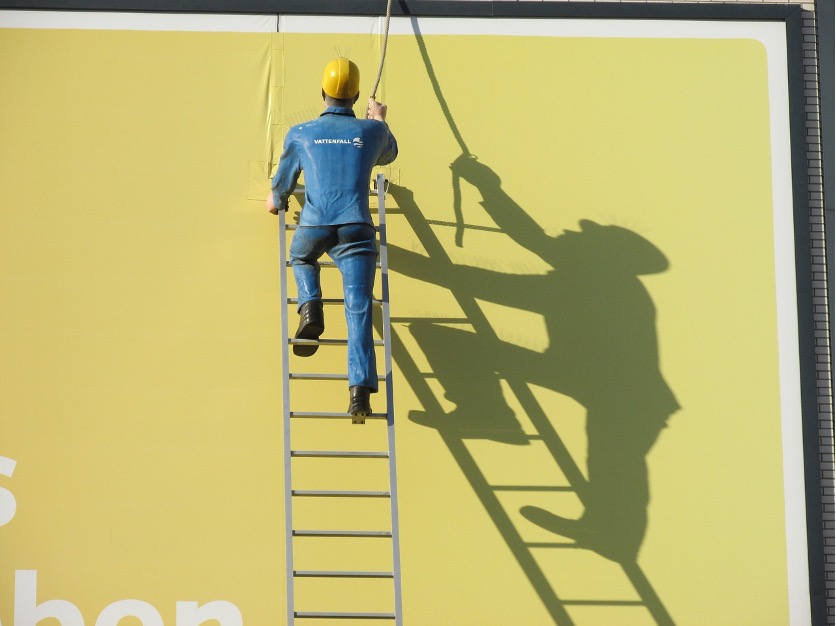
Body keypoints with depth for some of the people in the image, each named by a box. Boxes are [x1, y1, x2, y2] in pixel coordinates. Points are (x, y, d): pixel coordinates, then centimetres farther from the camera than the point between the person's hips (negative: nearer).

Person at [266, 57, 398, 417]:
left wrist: (276, 203, 52)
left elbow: (282, 183, 29)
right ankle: (360, 389, -20)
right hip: (356, 228, -1)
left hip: (314, 225, 1)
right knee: (358, 310, -5)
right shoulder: (371, 131, 14)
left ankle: (310, 306, 6)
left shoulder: (300, 135, 13)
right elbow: (389, 155, 39)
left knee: (301, 258, 35)